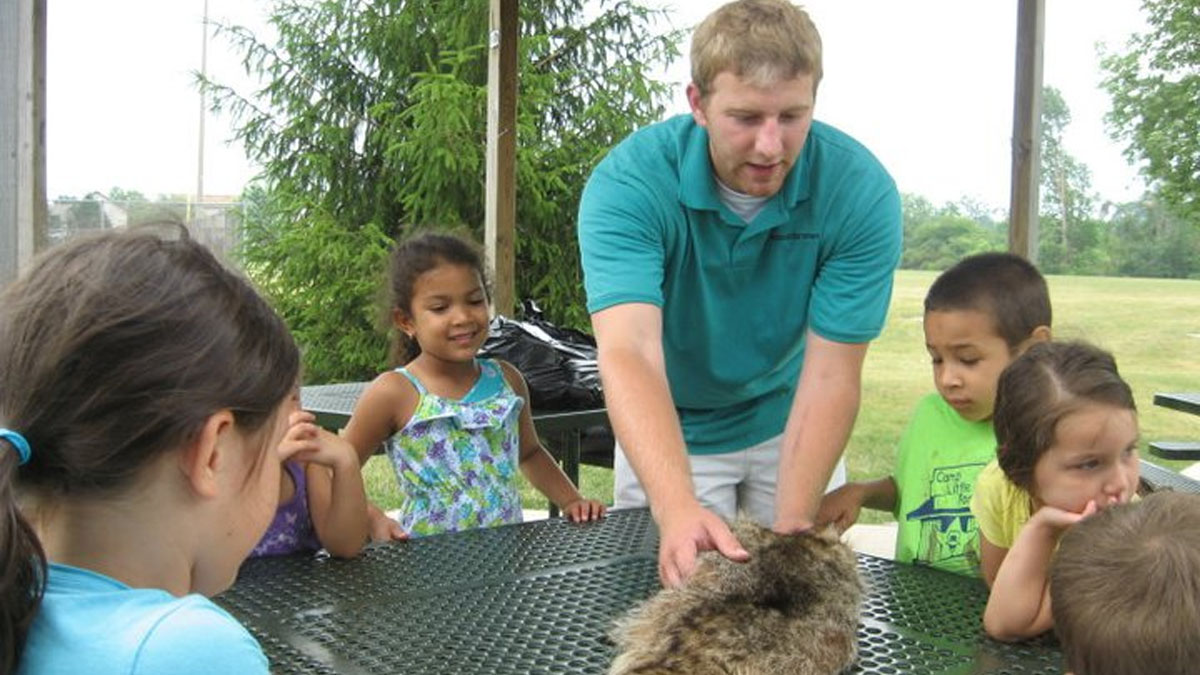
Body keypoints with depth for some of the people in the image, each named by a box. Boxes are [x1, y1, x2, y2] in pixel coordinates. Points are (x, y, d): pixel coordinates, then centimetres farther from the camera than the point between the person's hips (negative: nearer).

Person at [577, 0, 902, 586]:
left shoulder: (861, 191, -24)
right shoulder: (628, 183, -28)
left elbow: (830, 375, -24)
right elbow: (628, 353, -41)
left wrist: (791, 529, -33)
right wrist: (676, 510, -56)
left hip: (789, 425, 2)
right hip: (668, 433, -1)